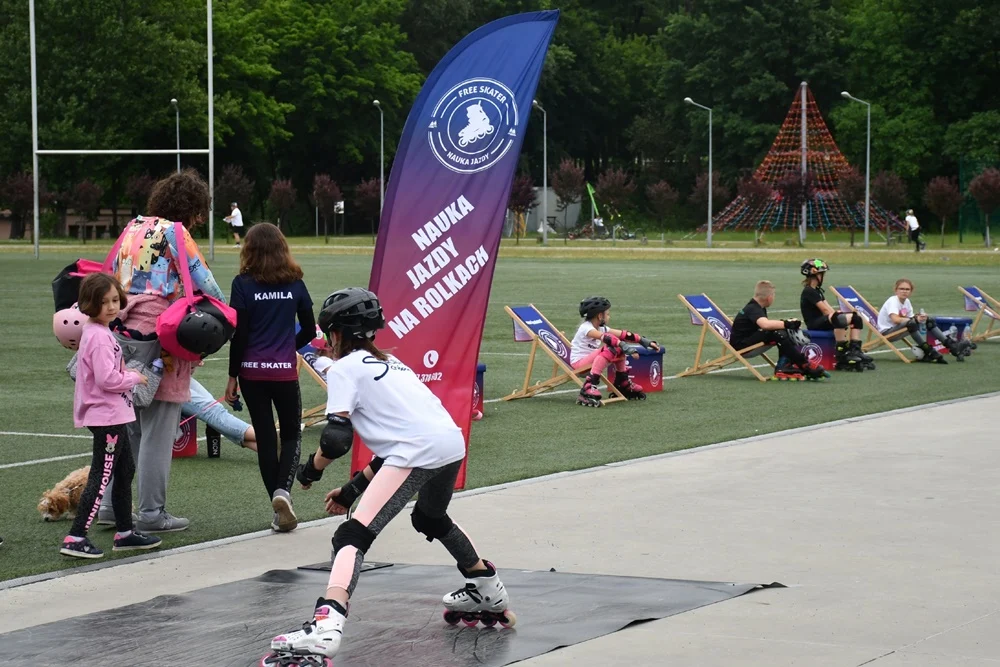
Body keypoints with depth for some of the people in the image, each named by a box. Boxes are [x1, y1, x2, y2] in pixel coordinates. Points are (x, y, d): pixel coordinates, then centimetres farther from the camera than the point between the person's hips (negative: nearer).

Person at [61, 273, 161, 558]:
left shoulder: (97, 332, 12)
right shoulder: (100, 337, -20)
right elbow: (107, 378, -26)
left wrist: (126, 375, 10)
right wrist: (134, 377, -11)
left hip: (113, 414, 11)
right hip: (107, 416, -11)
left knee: (126, 470, 18)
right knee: (101, 477, -9)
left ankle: (125, 532, 27)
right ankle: (75, 538, -9)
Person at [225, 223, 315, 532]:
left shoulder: (243, 283, -6)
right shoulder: (294, 283, 0)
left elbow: (239, 334, -7)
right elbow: (309, 330, 6)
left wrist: (233, 376, 0)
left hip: (252, 372, 0)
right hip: (285, 372, 1)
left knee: (265, 437, 9)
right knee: (292, 433, 16)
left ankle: (280, 512, 10)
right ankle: (283, 489, -9)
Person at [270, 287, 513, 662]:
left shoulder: (344, 369, 7)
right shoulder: (390, 363, 31)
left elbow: (336, 439, -5)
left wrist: (311, 469, 14)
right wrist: (354, 489, 30)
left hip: (419, 454, -8)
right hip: (452, 444, 8)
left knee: (353, 535, -11)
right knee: (431, 520, 36)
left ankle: (326, 626, -32)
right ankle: (489, 594, 51)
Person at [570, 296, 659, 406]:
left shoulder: (601, 328, 8)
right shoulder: (586, 328, -19)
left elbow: (623, 334, 3)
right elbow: (605, 337, -36)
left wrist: (644, 341, -4)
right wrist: (624, 346, -47)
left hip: (591, 359, 9)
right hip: (578, 363, -9)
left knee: (619, 350, 6)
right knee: (608, 350, -31)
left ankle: (624, 385, 16)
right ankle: (588, 390, -41)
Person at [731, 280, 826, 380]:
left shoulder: (756, 307, 13)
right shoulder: (753, 309, -19)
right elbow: (765, 324, -38)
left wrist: (785, 322, 0)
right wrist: (787, 324, -30)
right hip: (741, 344, -10)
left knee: (785, 333, -1)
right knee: (778, 334, -27)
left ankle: (784, 367, -13)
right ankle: (805, 366, -23)